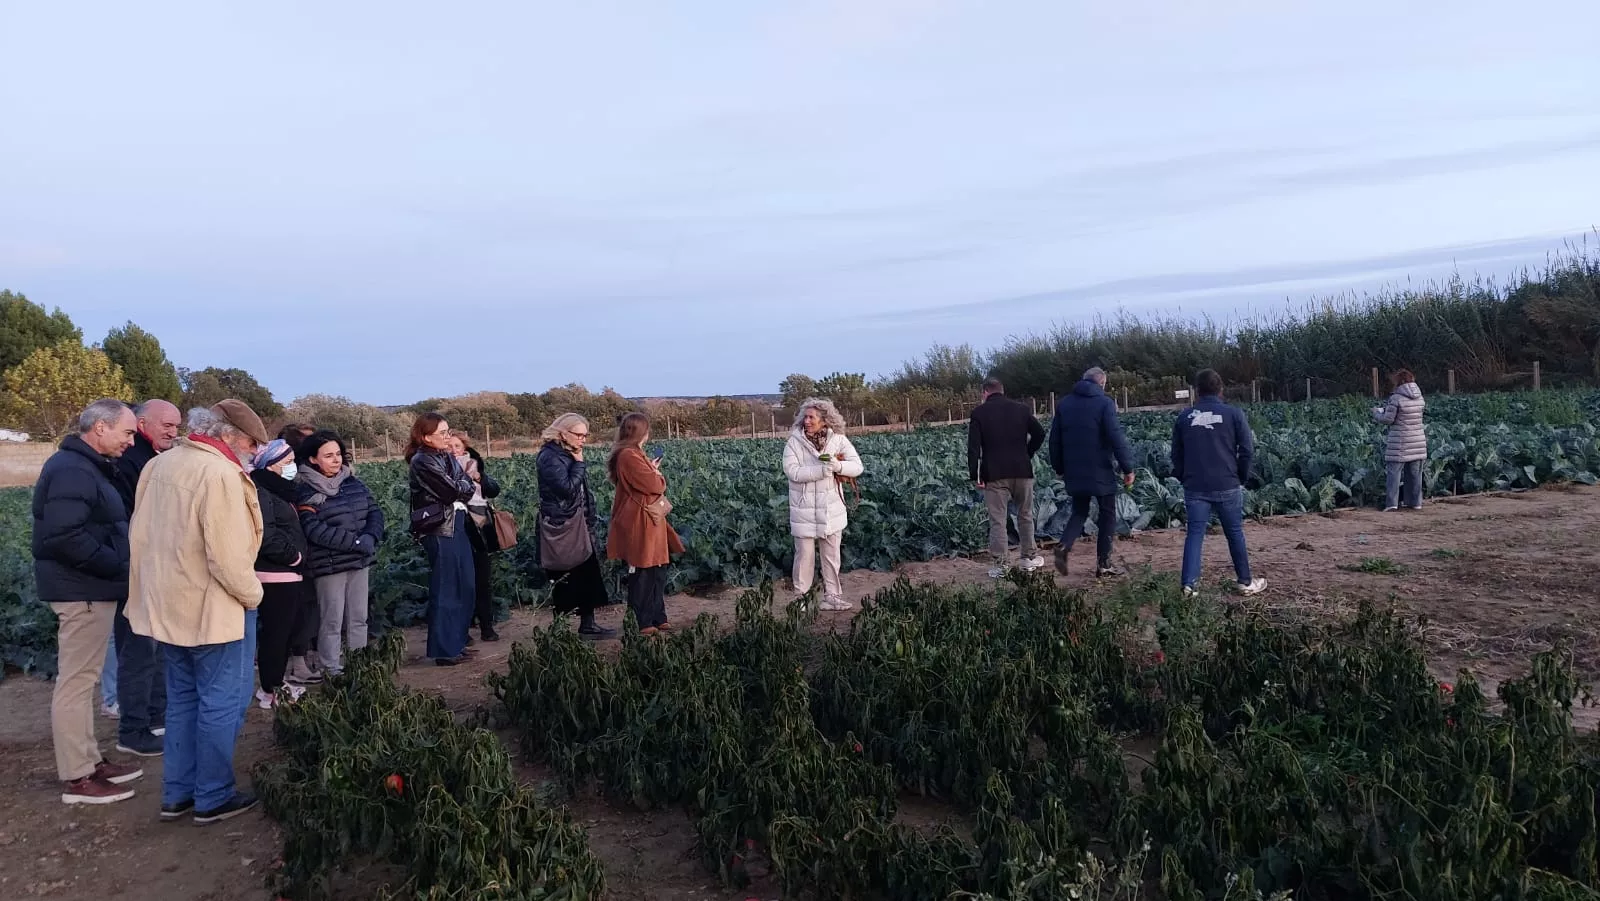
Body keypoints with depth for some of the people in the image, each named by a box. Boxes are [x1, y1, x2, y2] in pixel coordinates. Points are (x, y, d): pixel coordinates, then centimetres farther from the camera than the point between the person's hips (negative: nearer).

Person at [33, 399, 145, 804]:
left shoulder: (89, 466, 14)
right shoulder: (72, 471, -19)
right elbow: (65, 536, -28)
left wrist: (117, 566, 6)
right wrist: (117, 566, -20)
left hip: (88, 587, 10)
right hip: (83, 589, -10)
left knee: (81, 678, 16)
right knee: (76, 680, -3)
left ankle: (88, 760, 27)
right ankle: (76, 778, 5)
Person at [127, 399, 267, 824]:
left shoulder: (160, 464, 7)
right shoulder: (220, 474, -21)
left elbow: (141, 535, 13)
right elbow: (229, 556, -23)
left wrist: (157, 585, 20)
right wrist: (252, 595, -7)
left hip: (167, 603, 9)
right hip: (208, 609, -9)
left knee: (182, 699, 17)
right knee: (219, 703, 3)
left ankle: (177, 794, 24)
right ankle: (213, 797, 12)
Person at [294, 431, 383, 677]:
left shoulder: (353, 482, 8)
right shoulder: (305, 491, -8)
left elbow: (375, 511, 7)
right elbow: (315, 530, -17)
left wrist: (370, 539, -13)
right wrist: (357, 542, -19)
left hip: (361, 561, 5)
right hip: (329, 565, -5)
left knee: (359, 618, 11)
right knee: (332, 622, 2)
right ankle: (333, 673, 11)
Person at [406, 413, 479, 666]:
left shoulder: (447, 457, 14)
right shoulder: (423, 461, -12)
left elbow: (469, 488, 10)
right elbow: (454, 491, -16)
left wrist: (464, 485, -10)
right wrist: (467, 483, 3)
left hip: (457, 526, 9)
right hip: (439, 530, -9)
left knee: (464, 587, 12)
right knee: (445, 590, -3)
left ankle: (456, 643, 23)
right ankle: (444, 651, 5)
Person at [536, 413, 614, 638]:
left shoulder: (568, 454, 14)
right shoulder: (550, 457, -14)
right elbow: (567, 488, -24)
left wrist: (590, 516, 12)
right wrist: (579, 464, -13)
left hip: (578, 523, 9)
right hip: (560, 526, -9)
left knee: (588, 573, 7)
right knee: (564, 578, -4)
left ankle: (587, 624, 12)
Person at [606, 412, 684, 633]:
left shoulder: (633, 454, 15)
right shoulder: (630, 456, -19)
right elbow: (654, 485, -20)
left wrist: (654, 473, -1)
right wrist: (658, 474, -1)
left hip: (648, 522, 11)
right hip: (639, 524, -11)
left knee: (657, 572, 14)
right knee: (642, 574, -3)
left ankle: (658, 618, 22)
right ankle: (642, 623, 5)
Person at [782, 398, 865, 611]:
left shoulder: (838, 440, -3)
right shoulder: (794, 442, -9)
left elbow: (857, 466, -7)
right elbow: (792, 471, -20)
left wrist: (838, 466, -27)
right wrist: (822, 469, -28)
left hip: (832, 510, 2)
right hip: (804, 511, -2)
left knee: (832, 555, 13)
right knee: (804, 555, 5)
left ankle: (832, 596, 25)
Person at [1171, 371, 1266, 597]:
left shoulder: (1184, 417, 5)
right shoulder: (1234, 413, -2)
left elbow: (1176, 455, 9)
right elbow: (1248, 450, -5)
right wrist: (1241, 477, 8)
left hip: (1195, 488, 1)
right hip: (1227, 486, -1)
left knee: (1194, 534, 3)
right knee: (1235, 534, 11)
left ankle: (1189, 584, -6)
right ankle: (1245, 581, 22)